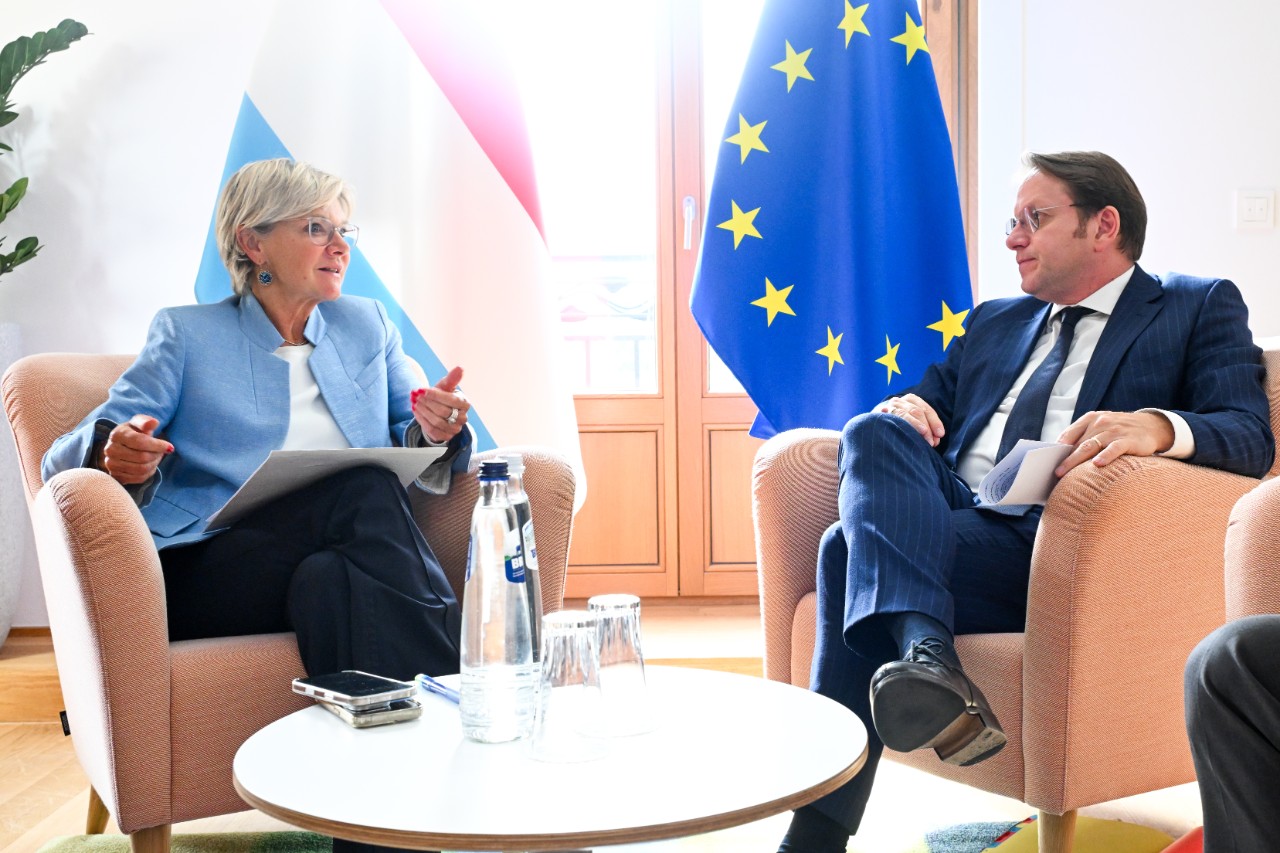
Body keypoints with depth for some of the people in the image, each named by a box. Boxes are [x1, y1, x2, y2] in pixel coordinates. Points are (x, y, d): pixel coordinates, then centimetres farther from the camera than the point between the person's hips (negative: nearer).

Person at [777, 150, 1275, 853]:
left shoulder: (1200, 308, 13)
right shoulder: (994, 322, 31)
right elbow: (925, 402, 26)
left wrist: (1156, 426, -26)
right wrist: (904, 411, -1)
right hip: (950, 519, 6)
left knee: (853, 549, -26)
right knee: (875, 431, -25)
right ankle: (925, 654, -40)